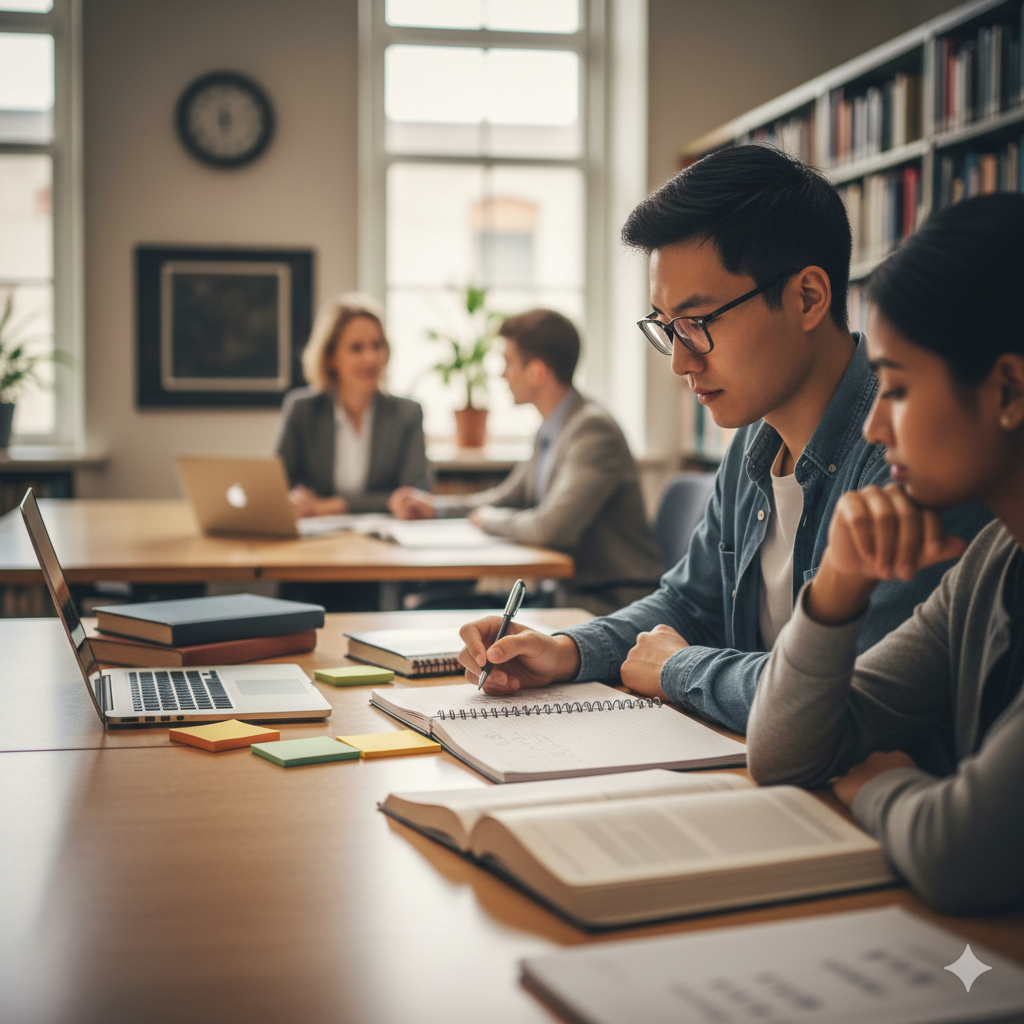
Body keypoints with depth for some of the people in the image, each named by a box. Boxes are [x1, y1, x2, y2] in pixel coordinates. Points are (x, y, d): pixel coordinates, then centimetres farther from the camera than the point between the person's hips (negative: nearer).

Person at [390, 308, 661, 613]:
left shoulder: (593, 429, -20)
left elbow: (549, 527, -28)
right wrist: (434, 505, 13)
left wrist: (488, 518, -8)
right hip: (567, 588, 9)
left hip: (612, 600, -9)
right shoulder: (550, 433, 11)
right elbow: (508, 496, 27)